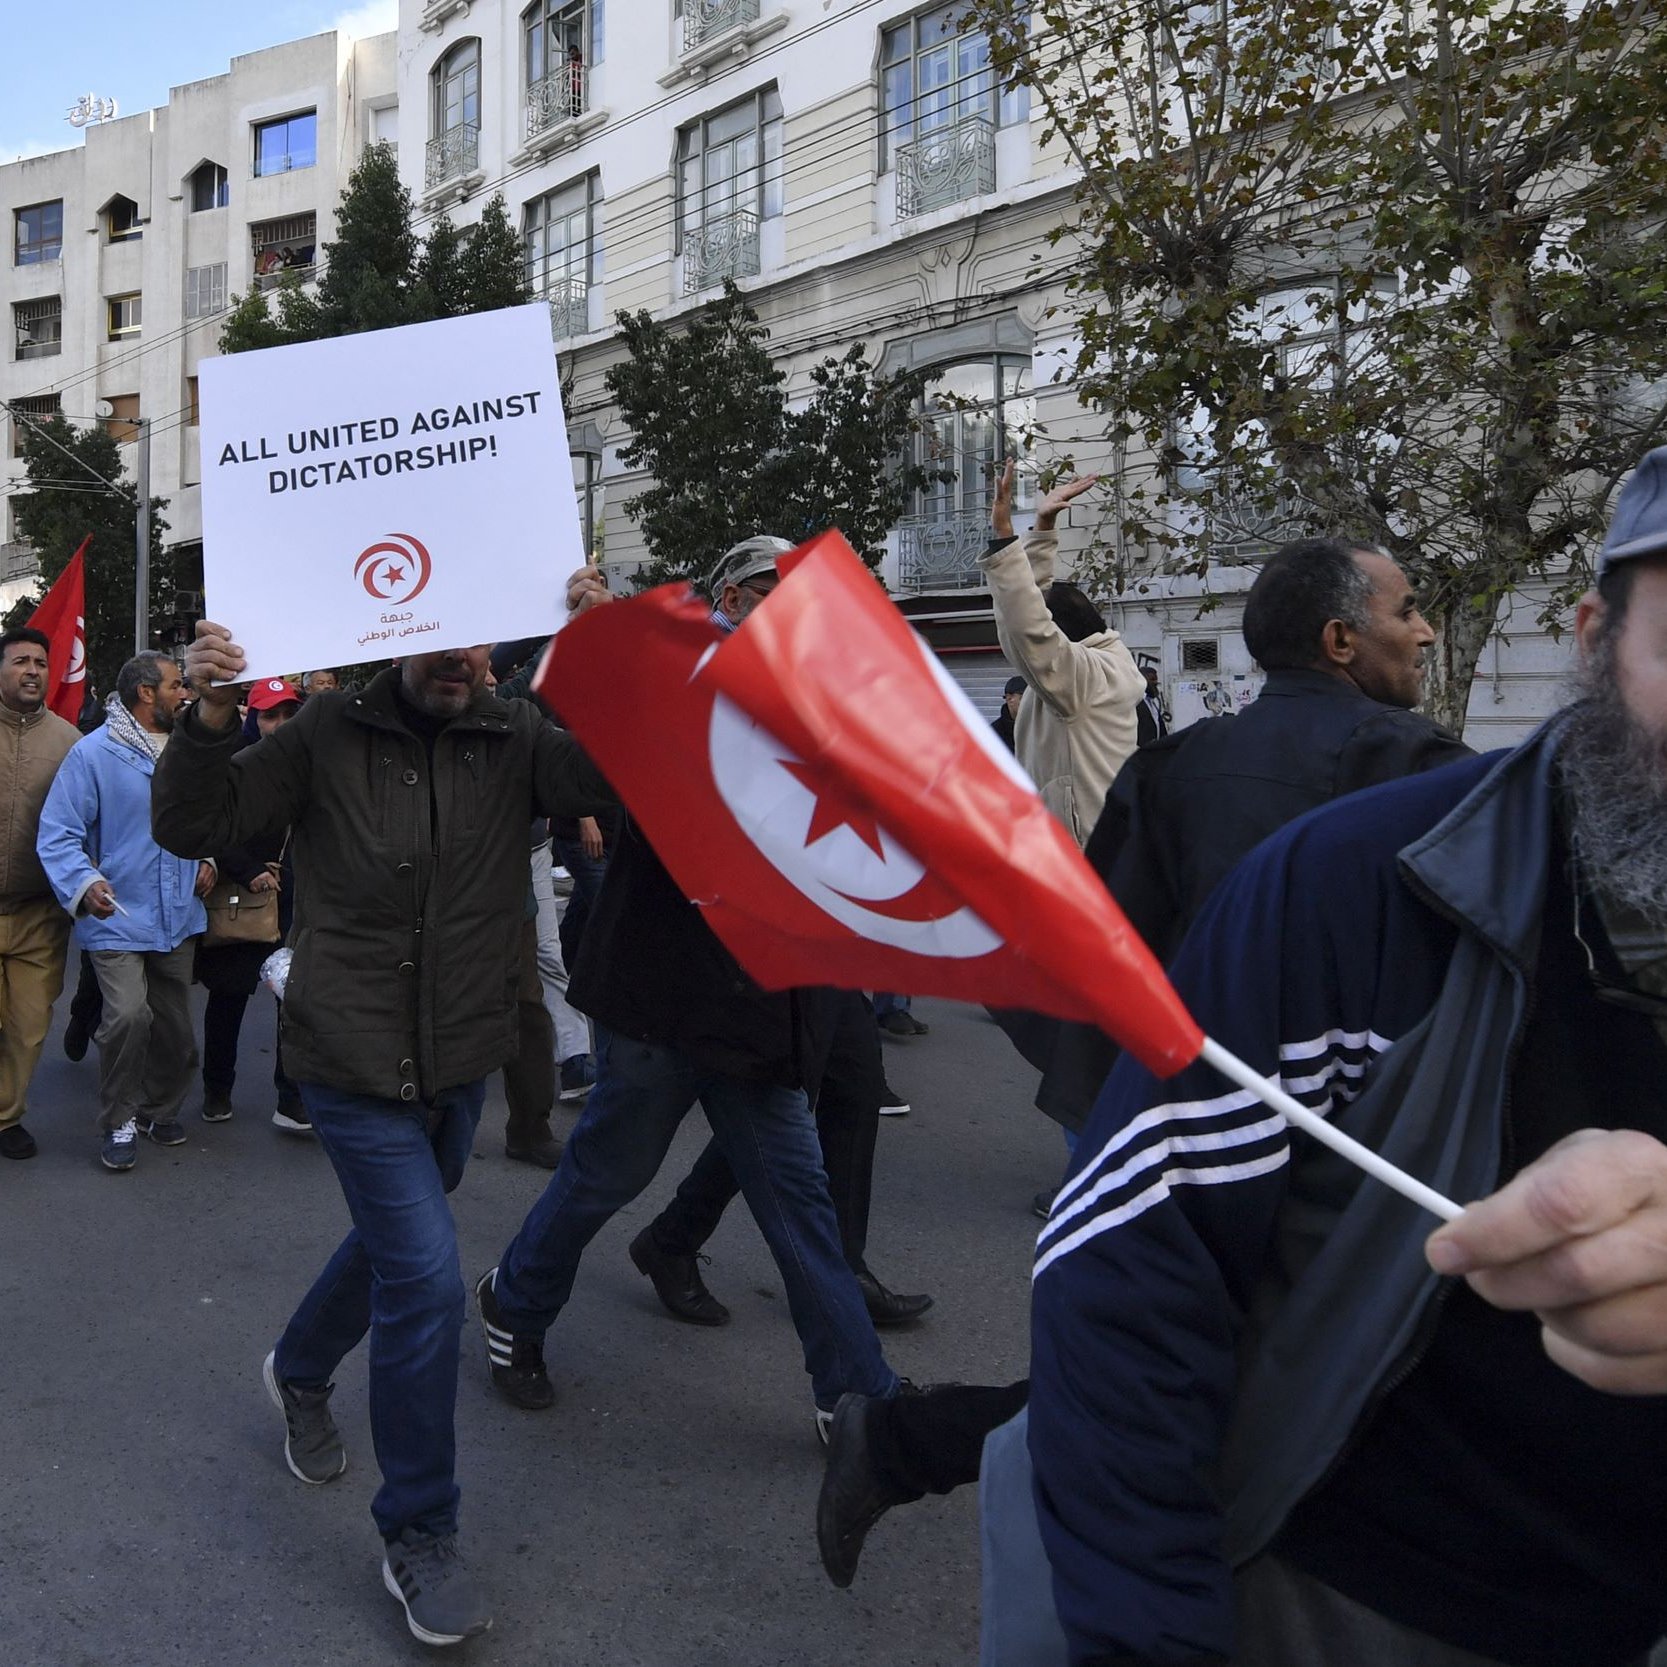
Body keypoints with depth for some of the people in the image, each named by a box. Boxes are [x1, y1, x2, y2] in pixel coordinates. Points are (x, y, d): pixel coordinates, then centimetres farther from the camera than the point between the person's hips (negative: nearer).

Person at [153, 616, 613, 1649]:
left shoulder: (513, 739, -6)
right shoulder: (331, 734, -10)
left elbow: (620, 774, -21)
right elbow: (191, 827, -9)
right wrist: (212, 718, -26)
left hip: (461, 1059, 5)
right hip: (356, 1062, -4)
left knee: (395, 1241, 25)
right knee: (427, 1276, -8)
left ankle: (300, 1372, 57)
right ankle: (419, 1538, 13)